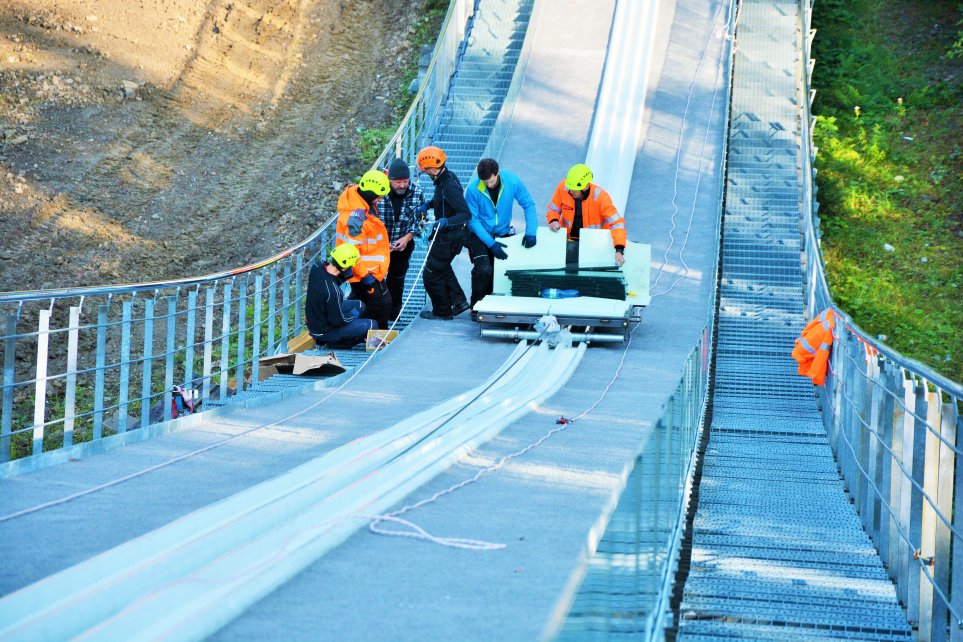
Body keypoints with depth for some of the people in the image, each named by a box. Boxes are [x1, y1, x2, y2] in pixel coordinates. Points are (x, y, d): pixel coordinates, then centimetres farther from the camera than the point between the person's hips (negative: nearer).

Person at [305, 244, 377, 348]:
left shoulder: (317, 266, -14)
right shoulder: (332, 291, -37)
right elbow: (337, 321, -24)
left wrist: (345, 276, -14)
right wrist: (352, 315, -5)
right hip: (325, 332, -8)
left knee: (359, 306, 20)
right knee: (372, 325, -5)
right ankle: (334, 342, 6)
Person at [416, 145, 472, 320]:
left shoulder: (449, 186, -30)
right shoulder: (446, 177, 1)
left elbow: (466, 214, -32)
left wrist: (446, 222, -44)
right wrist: (428, 205, 6)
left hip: (449, 237, -10)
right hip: (447, 233, 10)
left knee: (432, 274, 3)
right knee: (442, 268, 28)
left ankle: (442, 312, 19)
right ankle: (459, 302, 33)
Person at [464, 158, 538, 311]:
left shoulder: (513, 182, -16)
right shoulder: (473, 189, -22)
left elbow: (528, 205, -5)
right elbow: (472, 220, -17)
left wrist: (530, 232, -18)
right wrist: (491, 243, -24)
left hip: (503, 233, 3)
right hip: (479, 234, -3)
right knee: (484, 269, -22)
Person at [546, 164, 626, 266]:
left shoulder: (600, 197, -23)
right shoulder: (563, 187, -14)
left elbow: (617, 222, -24)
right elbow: (553, 209, 4)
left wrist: (619, 250, -36)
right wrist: (553, 220, -20)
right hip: (568, 239, 3)